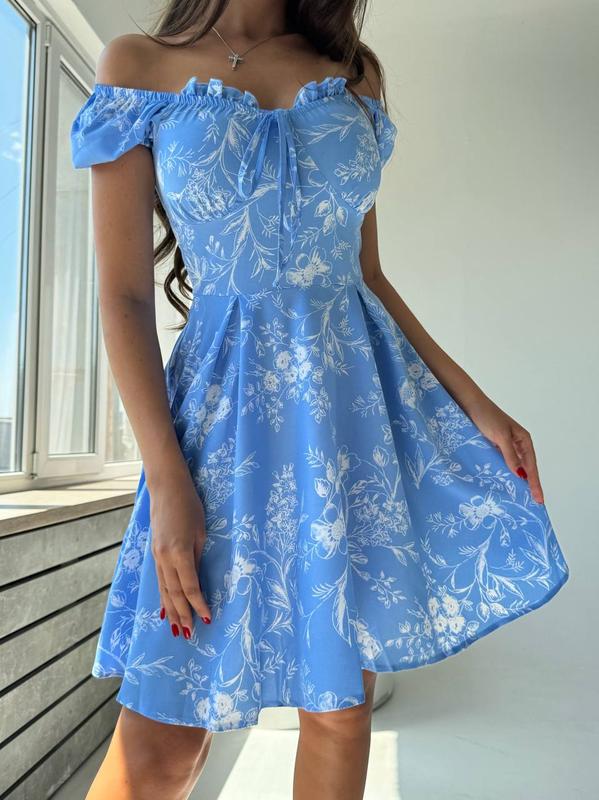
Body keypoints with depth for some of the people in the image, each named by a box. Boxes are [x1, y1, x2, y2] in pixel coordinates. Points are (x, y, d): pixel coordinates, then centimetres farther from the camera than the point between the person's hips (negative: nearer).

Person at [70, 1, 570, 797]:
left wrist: (474, 402, 5)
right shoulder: (139, 66, 3)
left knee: (342, 706, 9)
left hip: (361, 402, 4)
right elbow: (125, 294, -4)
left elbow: (369, 275, 12)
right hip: (230, 411, -3)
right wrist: (166, 478, -13)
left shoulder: (353, 72, 13)